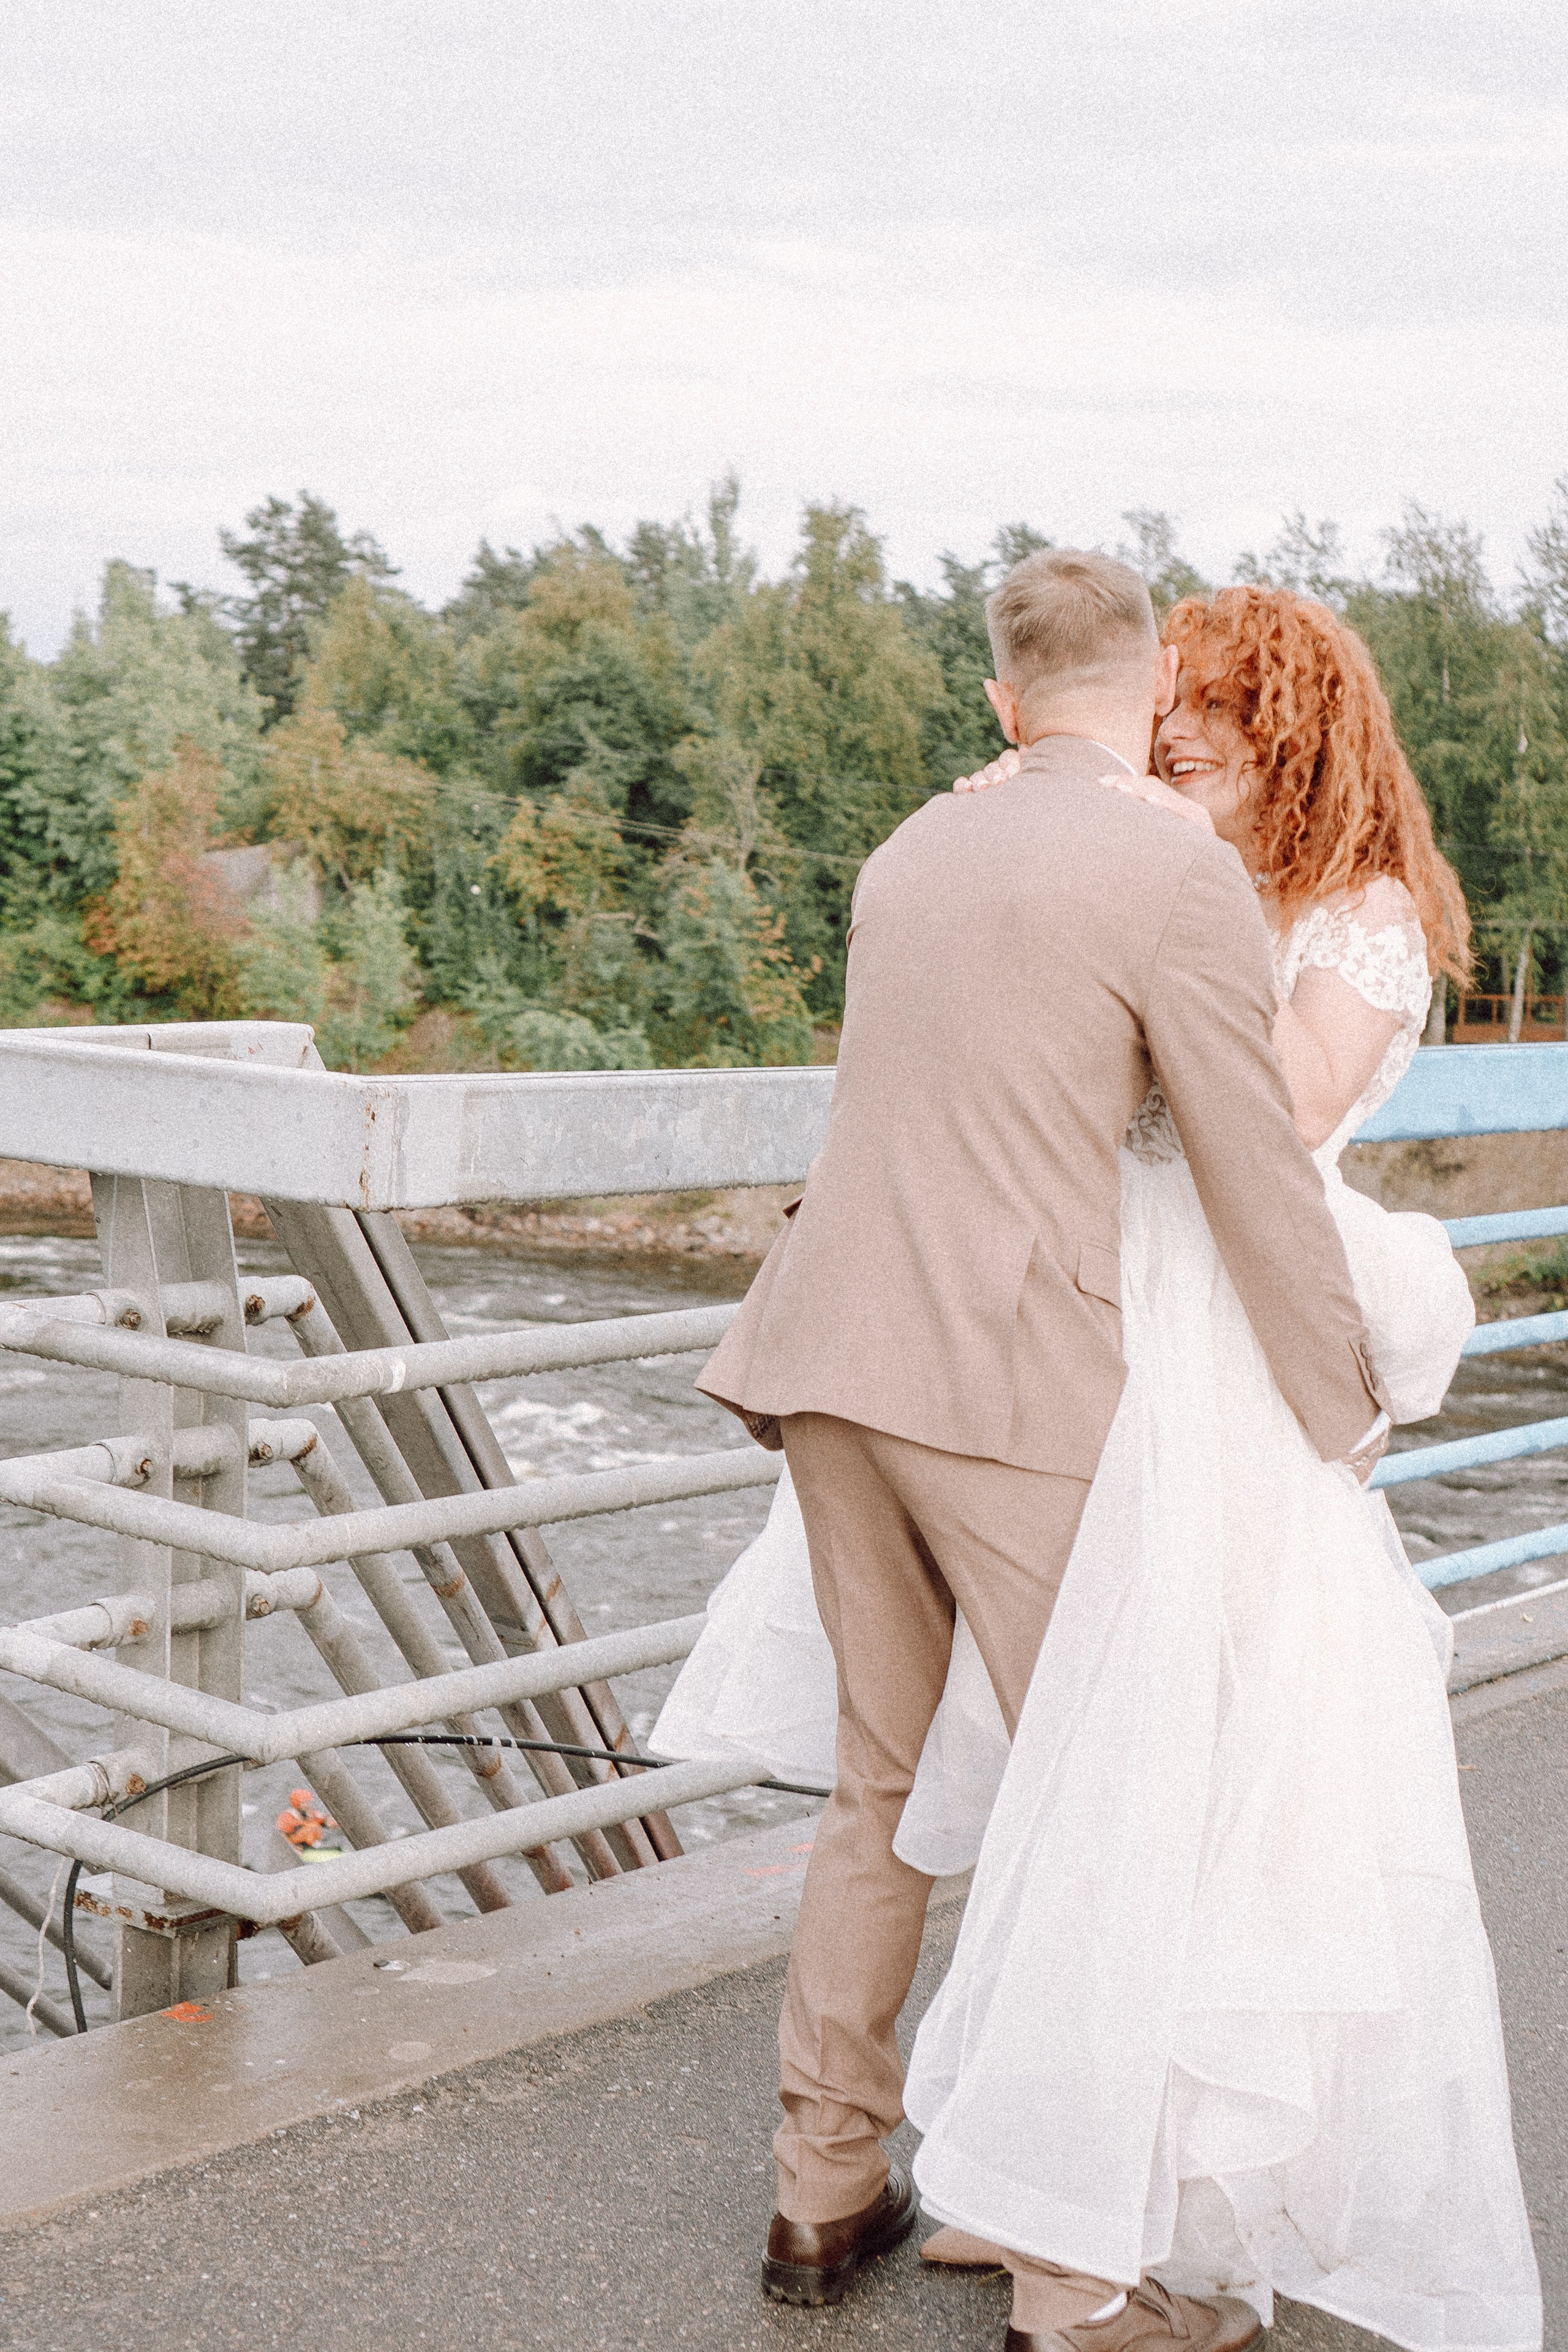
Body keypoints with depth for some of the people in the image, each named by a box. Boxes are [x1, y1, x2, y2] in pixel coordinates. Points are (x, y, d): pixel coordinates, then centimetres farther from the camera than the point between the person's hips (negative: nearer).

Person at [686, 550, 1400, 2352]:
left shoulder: (906, 855, 14)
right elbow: (1260, 1182, -7)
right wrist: (1344, 1420, 5)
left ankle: (826, 2192, 26)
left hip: (836, 1364, 7)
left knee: (882, 1786, 17)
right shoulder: (1180, 873, -8)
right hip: (1014, 1388, -7)